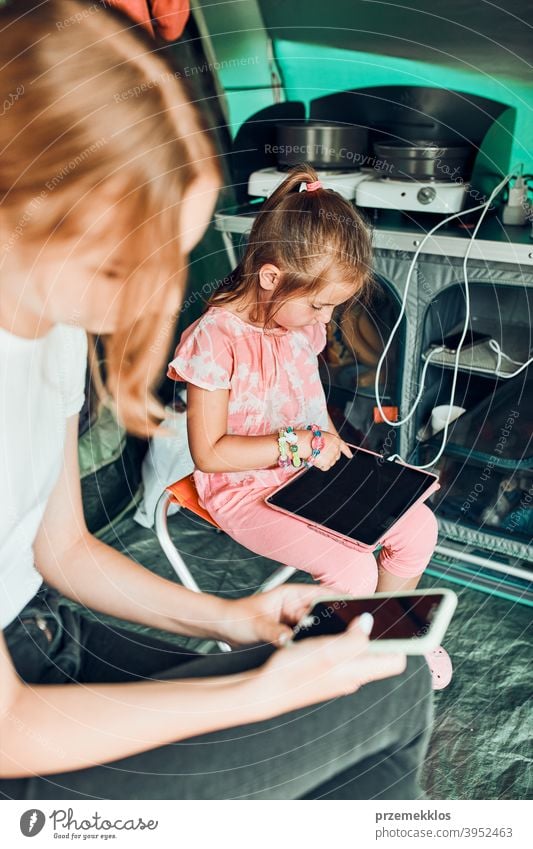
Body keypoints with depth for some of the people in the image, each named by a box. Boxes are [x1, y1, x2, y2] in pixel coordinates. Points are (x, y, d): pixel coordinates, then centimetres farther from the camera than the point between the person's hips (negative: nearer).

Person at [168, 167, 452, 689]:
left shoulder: (302, 319, 0)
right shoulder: (215, 339, -24)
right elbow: (209, 452, -22)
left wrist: (329, 437, 0)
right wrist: (299, 444, -23)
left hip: (310, 467, 8)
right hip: (245, 488, -7)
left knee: (418, 525, 0)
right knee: (354, 569, -23)